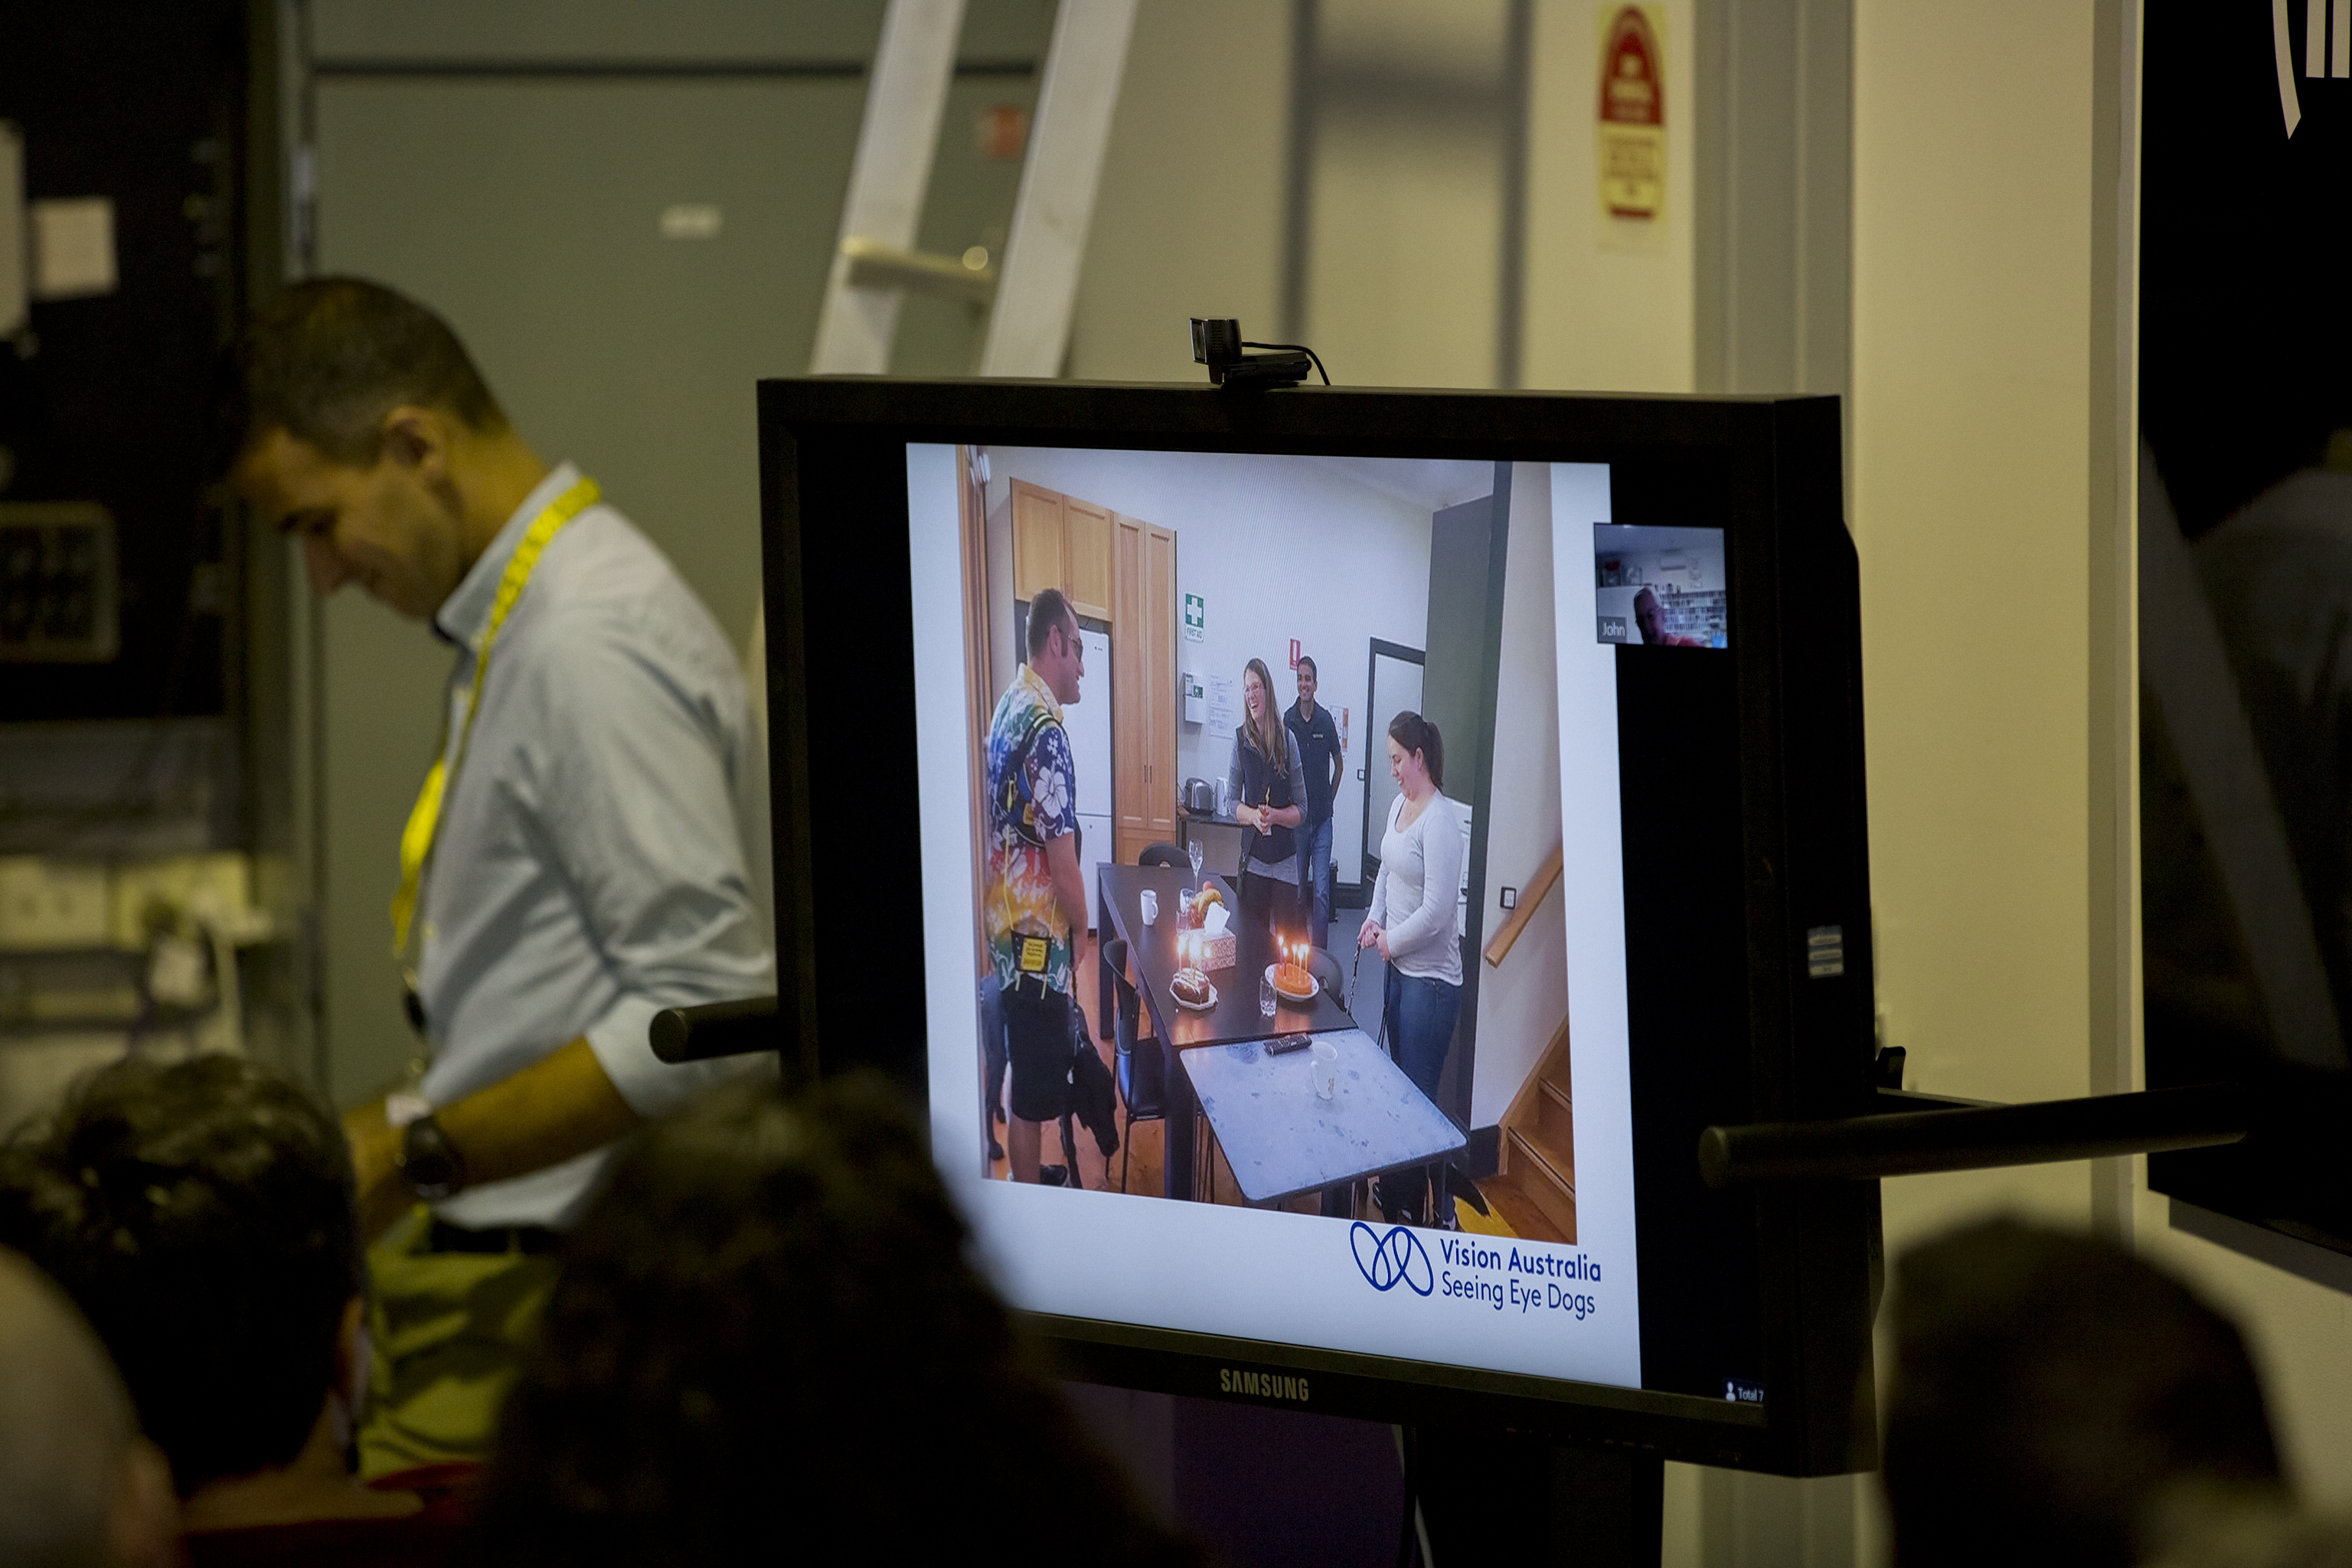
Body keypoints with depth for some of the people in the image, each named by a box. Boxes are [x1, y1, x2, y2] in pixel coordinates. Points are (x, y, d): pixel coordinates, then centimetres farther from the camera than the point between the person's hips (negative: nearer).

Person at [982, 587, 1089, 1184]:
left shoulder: (1008, 708, 7)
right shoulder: (1046, 730, -22)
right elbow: (1063, 863, -22)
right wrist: (1081, 931, -4)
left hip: (1006, 924, 9)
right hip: (1038, 936, -9)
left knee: (1029, 1079, 20)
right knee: (1034, 1095, 1)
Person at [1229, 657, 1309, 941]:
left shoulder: (1287, 739, -1)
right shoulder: (1240, 739, 1)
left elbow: (1301, 810, 2)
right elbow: (1232, 804, 5)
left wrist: (1274, 815, -16)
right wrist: (1253, 816, -14)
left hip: (1285, 861, 0)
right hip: (1254, 858, 0)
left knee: (1287, 939, -2)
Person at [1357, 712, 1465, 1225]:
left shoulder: (1440, 821, -21)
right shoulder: (1400, 805, 7)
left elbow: (1436, 911, -24)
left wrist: (1391, 940, -11)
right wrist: (1376, 919, 5)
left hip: (1431, 977, -9)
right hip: (1401, 968, 9)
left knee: (1418, 1095, -1)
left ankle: (1410, 1205, 7)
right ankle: (1395, 1186, 30)